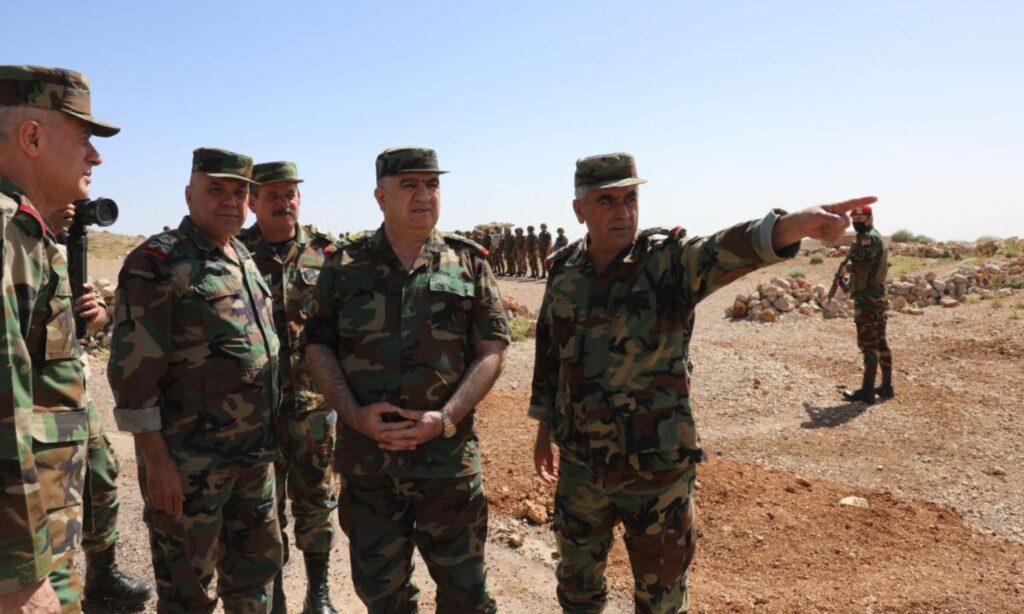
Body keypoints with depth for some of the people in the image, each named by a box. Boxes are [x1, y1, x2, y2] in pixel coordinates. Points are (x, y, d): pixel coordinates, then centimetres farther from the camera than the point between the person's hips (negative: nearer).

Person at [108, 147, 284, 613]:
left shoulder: (244, 258, 11)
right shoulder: (156, 263, -13)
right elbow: (132, 369, -17)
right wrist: (156, 460, -18)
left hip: (255, 454, 7)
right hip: (189, 461, -7)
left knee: (258, 564, 20)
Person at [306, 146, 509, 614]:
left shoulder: (469, 263, 1)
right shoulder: (344, 265, 3)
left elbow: (492, 351, -2)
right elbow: (318, 347, 3)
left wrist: (446, 419, -14)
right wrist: (355, 414, -12)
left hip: (448, 455, -1)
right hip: (365, 457, 1)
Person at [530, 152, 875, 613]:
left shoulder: (669, 259, -15)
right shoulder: (562, 271, -1)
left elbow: (726, 252, -36)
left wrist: (793, 225, -56)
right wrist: (544, 428, 14)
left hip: (656, 468, -3)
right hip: (580, 463, 4)